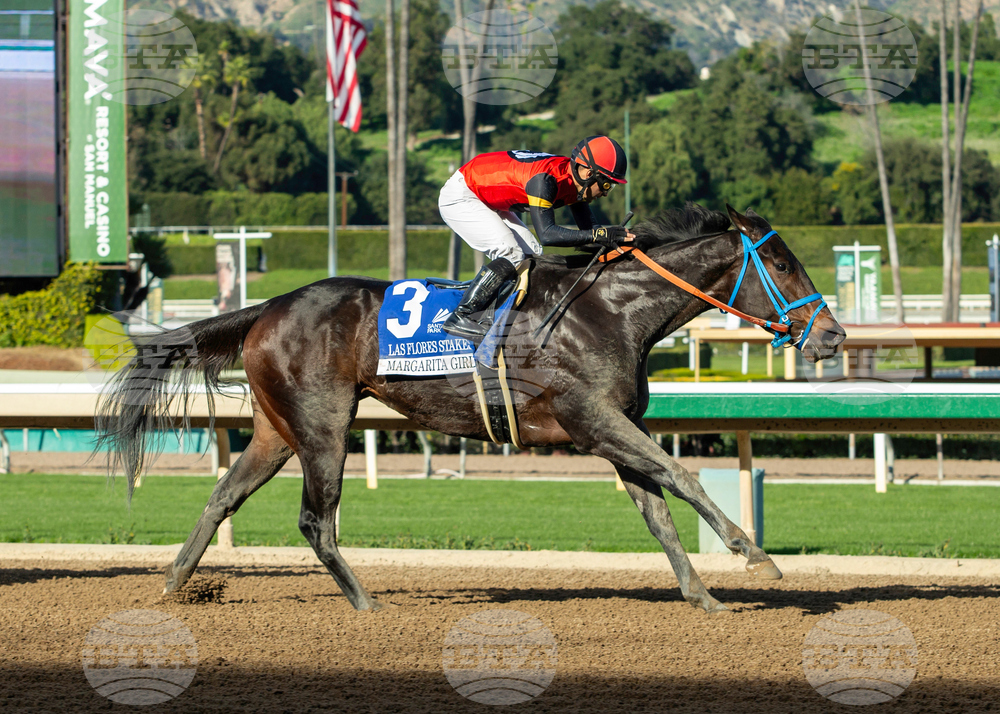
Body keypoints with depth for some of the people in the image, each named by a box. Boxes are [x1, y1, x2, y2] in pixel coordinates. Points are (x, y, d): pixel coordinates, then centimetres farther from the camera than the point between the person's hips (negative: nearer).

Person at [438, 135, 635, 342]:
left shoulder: (574, 180, -5)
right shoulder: (544, 178, -33)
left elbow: (588, 226, 1)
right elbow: (546, 234, -40)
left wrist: (616, 238, -17)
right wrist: (598, 235, -44)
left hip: (488, 200, 10)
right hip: (459, 197, -10)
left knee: (531, 255, 3)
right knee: (511, 255, -22)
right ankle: (460, 317, -19)